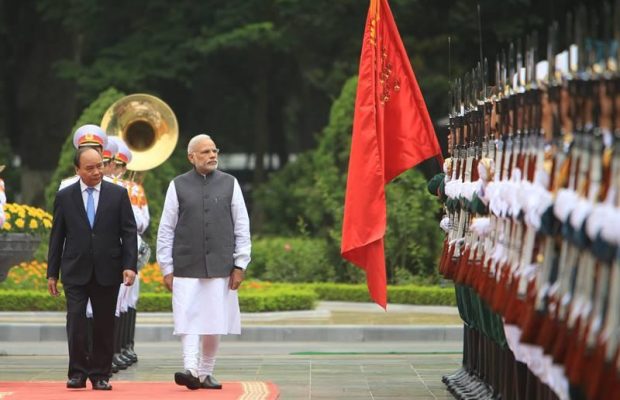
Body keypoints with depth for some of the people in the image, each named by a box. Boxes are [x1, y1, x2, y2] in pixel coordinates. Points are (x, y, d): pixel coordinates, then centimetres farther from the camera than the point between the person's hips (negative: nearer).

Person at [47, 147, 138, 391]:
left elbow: (129, 232, 2)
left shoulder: (118, 194, 4)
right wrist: (52, 273, 5)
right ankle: (78, 373, -3)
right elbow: (57, 237, 7)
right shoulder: (64, 197, 4)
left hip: (107, 272, 1)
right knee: (76, 321, -11)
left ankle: (100, 375, 13)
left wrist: (130, 265, -8)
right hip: (75, 272, 0)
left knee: (104, 325, 4)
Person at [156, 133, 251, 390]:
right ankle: (190, 369, -15)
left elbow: (242, 228, 8)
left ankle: (205, 373, 16)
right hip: (186, 268, -1)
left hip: (220, 268, 1)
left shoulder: (230, 184, 7)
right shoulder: (178, 186, 3)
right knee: (188, 320, -10)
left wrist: (240, 265, 1)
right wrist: (167, 269, 0)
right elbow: (166, 230, 4)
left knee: (214, 323, 4)